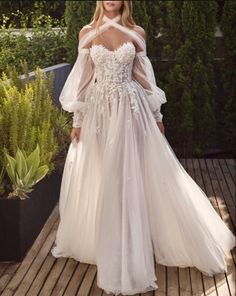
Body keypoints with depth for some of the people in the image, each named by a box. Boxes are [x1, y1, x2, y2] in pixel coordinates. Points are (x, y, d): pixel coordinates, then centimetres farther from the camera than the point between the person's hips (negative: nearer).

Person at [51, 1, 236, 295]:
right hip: (98, 112, 1)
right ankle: (91, 239, 30)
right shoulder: (87, 33, 3)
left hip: (130, 111, -1)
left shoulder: (137, 33, 3)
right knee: (96, 180, 9)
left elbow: (144, 77, 7)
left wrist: (157, 115, 8)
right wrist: (77, 120, 2)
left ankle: (131, 251, 12)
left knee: (131, 178, 0)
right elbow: (83, 78, 3)